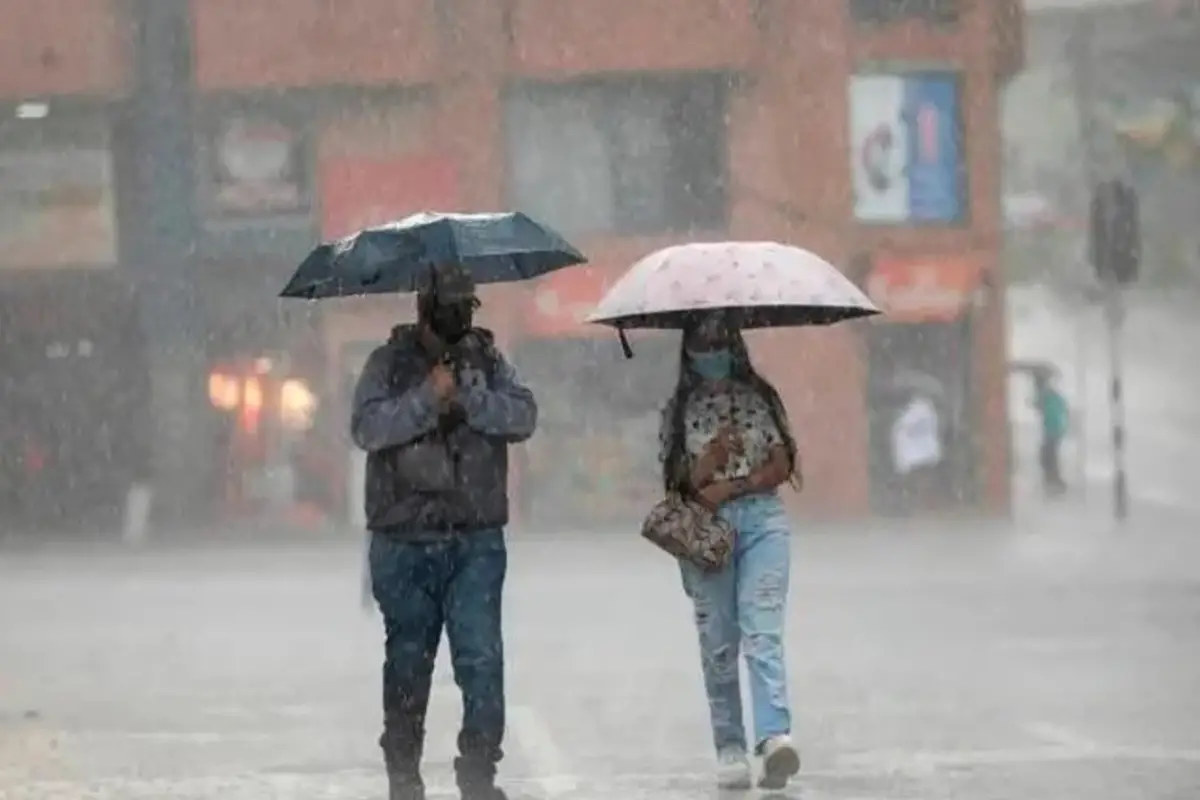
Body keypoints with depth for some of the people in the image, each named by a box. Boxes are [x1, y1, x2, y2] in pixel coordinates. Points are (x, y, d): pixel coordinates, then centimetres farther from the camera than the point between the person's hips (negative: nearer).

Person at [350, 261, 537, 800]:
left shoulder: (486, 360, 7)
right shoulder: (390, 363, 3)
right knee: (408, 659, 9)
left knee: (481, 654, -10)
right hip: (405, 540, 0)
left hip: (477, 539, 0)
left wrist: (466, 397, -19)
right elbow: (367, 427, -12)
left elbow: (522, 417, -7)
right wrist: (427, 397, -20)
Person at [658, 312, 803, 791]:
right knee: (718, 644, 1)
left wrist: (730, 486, -8)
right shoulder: (680, 409, 10)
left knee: (763, 630, -16)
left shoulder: (759, 398, 9)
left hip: (762, 521, -1)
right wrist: (714, 455, -16)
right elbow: (683, 481, 3)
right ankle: (730, 750, 7)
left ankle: (775, 735, -31)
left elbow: (781, 468, 5)